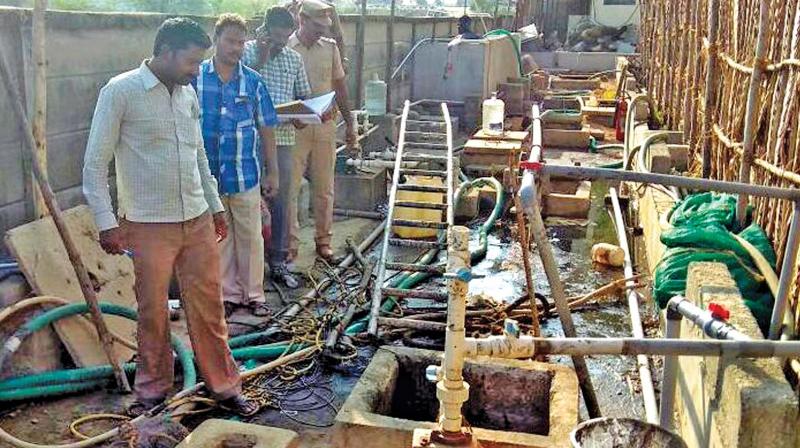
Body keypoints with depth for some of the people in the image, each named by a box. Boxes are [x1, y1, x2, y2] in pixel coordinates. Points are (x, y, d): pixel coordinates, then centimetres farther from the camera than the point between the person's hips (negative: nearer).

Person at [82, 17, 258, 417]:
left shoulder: (188, 93, 8)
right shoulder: (120, 92, -10)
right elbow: (94, 164, -9)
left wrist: (215, 206, 20)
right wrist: (106, 222, -15)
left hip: (198, 220, 5)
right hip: (148, 225, -5)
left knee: (208, 306, 9)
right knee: (153, 311, 8)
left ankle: (224, 386, 22)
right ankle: (153, 387, 27)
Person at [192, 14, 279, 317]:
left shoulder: (253, 81, -1)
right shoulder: (195, 77, -3)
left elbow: (266, 129, 3)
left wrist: (273, 172, 4)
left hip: (245, 174, 0)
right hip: (208, 174, 0)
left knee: (250, 236, 8)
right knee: (219, 237, 11)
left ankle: (254, 294, 22)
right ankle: (228, 294, 25)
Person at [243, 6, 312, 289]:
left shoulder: (295, 59, 10)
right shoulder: (248, 51, -2)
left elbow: (305, 97, 15)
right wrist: (262, 57, -18)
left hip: (283, 138, 4)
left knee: (281, 201, 7)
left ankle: (278, 262, 17)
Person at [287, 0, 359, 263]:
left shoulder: (330, 47, 6)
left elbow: (340, 87, 12)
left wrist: (349, 124, 10)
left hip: (325, 126, 3)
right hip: (294, 127, -3)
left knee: (324, 187, 10)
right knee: (290, 187, 0)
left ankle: (323, 240, 22)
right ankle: (290, 242, 12)